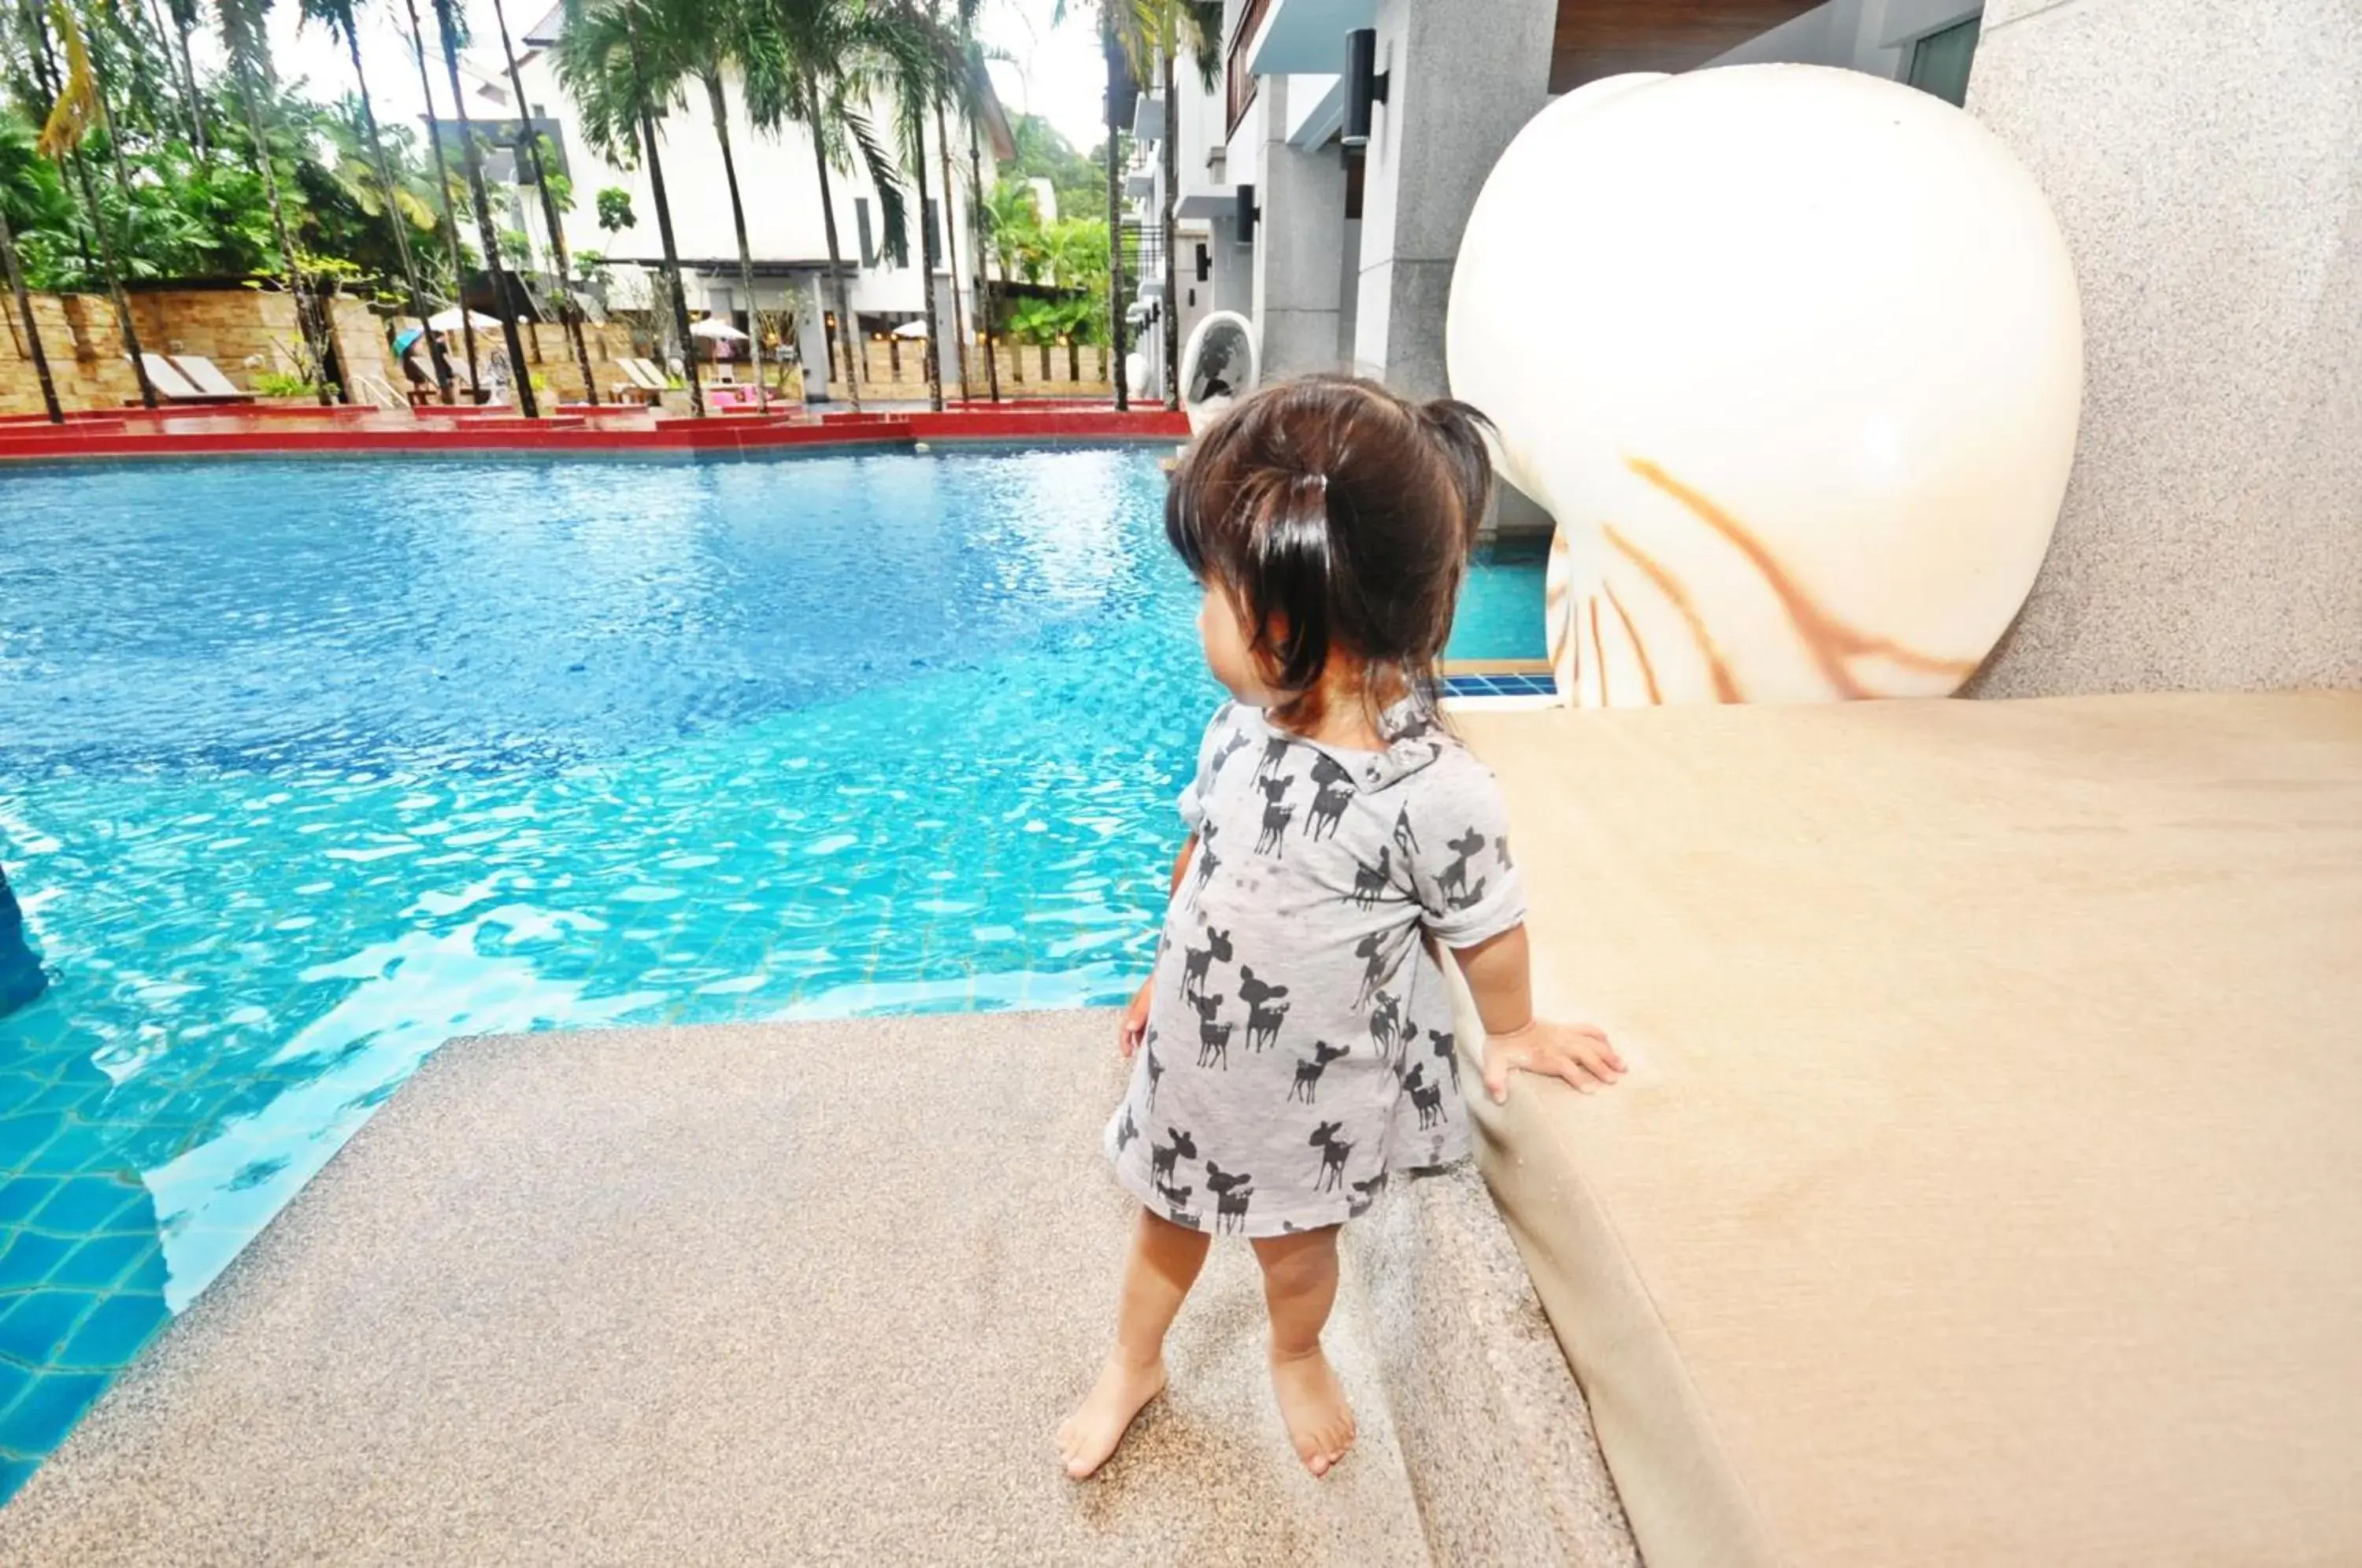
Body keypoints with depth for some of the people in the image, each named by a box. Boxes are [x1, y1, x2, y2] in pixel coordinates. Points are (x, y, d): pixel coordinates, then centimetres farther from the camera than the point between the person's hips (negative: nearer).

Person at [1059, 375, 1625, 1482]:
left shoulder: (1433, 790, -31)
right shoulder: (1242, 727, -14)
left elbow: (1485, 926, -13)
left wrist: (1511, 1032, 4)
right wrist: (1163, 975, 13)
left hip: (1314, 1090, -4)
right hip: (1192, 1052, 4)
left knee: (1296, 1246, 24)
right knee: (1166, 1217, 25)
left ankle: (1297, 1358, 58)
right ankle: (1132, 1365, 55)